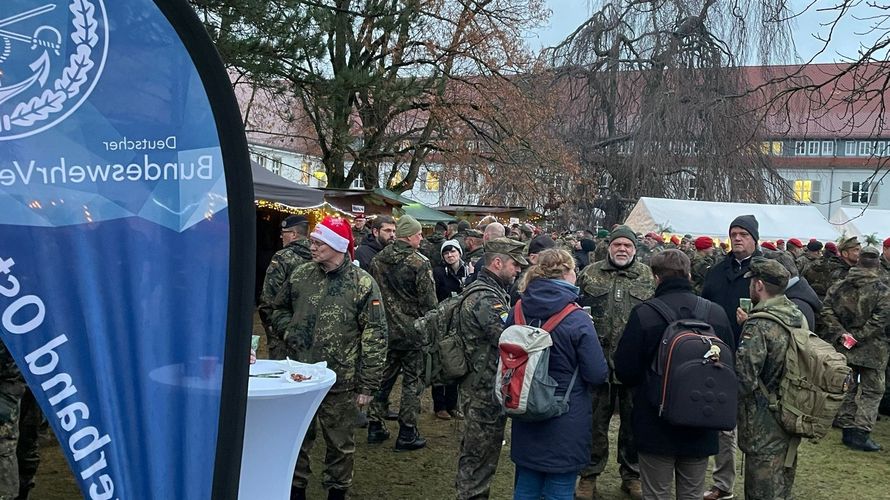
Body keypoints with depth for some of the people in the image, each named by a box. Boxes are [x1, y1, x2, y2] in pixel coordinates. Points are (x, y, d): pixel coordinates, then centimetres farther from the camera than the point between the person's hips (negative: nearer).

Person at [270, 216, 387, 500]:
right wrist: (290, 332, -1)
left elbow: (375, 338, -10)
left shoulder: (363, 284, -10)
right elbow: (279, 308, 19)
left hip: (340, 381, -3)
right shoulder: (300, 275, 2)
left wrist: (368, 385, -12)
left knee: (340, 443, 11)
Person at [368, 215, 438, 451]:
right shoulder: (420, 263, -15)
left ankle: (375, 426, 23)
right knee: (413, 381, 5)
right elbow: (429, 302, -14)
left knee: (383, 377, 17)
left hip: (385, 331, 6)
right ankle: (407, 433, 9)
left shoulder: (377, 260, 4)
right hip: (412, 332, -6)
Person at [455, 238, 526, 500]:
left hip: (481, 388, 11)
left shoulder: (492, 291, 12)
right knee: (481, 452, 2)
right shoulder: (484, 299, -22)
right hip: (486, 391, -11)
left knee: (474, 450, 22)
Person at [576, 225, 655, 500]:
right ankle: (589, 475, 22)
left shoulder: (648, 277, 5)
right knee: (595, 420, 8)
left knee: (633, 421, 12)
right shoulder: (589, 274, 4)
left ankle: (632, 475, 28)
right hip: (598, 361, -1)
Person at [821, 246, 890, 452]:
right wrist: (859, 337, -16)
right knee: (871, 391, 5)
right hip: (871, 349, -4)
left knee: (847, 388, 16)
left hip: (843, 347, 4)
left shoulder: (840, 286, 1)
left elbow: (827, 311, -5)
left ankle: (848, 429, 22)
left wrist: (841, 334, -9)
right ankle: (861, 433, -2)